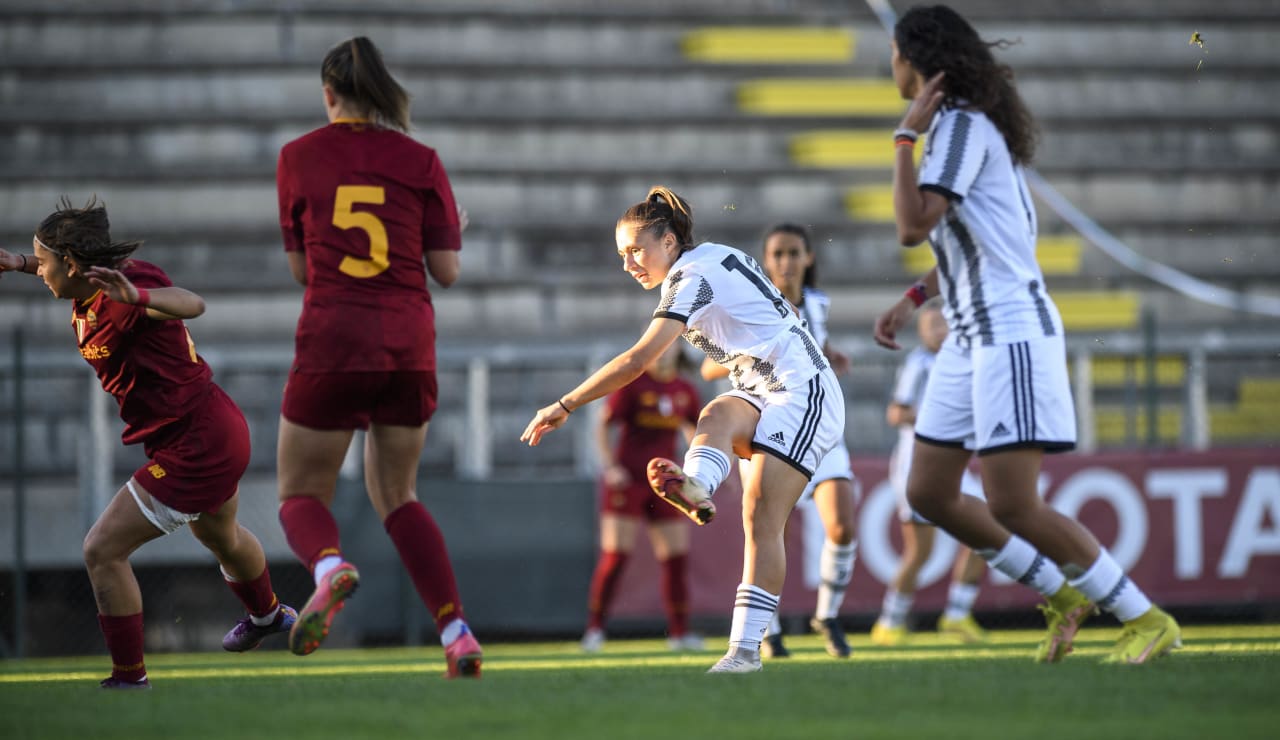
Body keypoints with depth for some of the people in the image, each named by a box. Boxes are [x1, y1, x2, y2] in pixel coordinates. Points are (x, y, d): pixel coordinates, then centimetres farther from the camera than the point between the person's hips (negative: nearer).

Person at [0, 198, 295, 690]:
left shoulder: (120, 299, -29)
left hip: (193, 449, -10)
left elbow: (190, 303, -48)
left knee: (102, 551, -9)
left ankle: (129, 678, 1)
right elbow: (69, 269, 23)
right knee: (221, 538, 36)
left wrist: (134, 297, -66)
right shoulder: (94, 285, -2)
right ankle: (268, 616, 64)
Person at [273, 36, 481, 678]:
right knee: (395, 495, 18)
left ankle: (329, 567, -27)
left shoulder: (298, 157, 3)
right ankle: (458, 636, 2)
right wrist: (455, 230, 24)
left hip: (332, 342, -3)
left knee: (302, 495, 10)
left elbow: (299, 267, 8)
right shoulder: (420, 162, 4)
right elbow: (446, 270, 3)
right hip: (410, 345, 3)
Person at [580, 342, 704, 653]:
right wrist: (609, 466, -19)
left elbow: (691, 429, 23)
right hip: (626, 481, -4)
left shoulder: (685, 391, 7)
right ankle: (594, 627, -1)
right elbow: (602, 427, -6)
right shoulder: (631, 384, -6)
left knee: (676, 556, 1)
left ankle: (679, 632, 10)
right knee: (615, 554, -9)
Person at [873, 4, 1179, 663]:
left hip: (1011, 332, -10)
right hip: (972, 337, 10)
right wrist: (912, 300, 21)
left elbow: (914, 228, -24)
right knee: (928, 494, 9)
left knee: (1012, 507, -13)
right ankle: (1062, 596, 17)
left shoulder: (962, 125, -14)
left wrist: (906, 137, -15)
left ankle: (1146, 620, -5)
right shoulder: (964, 125, 16)